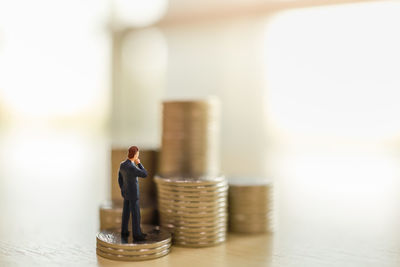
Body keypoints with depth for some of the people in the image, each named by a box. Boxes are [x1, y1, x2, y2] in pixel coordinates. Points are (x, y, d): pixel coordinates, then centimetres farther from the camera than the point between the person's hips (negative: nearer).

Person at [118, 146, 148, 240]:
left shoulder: (122, 164, -2)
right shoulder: (132, 168, -30)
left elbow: (120, 179, 9)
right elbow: (145, 174, -20)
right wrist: (139, 163, -15)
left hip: (126, 192, 8)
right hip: (133, 194, -8)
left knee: (126, 212, 19)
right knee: (136, 215, 4)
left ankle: (124, 232, 30)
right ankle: (137, 235, 14)